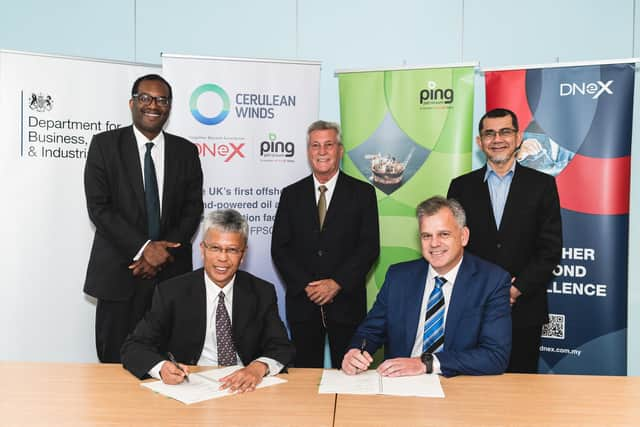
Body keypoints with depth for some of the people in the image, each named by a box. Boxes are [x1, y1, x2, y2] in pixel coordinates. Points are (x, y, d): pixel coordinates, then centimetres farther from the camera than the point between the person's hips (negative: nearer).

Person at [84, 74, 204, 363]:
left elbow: (192, 209, 5)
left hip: (171, 272, 2)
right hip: (119, 271, -1)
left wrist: (163, 252, -8)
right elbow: (98, 207, -5)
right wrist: (142, 248, -13)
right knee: (115, 360, 5)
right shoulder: (105, 144, 2)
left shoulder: (186, 151, 8)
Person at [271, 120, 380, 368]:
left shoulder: (362, 193, 2)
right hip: (301, 301, 2)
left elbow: (370, 246, -4)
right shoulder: (291, 195, 7)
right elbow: (279, 248, 3)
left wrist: (337, 283, -13)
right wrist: (305, 285, -9)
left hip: (346, 302, -1)